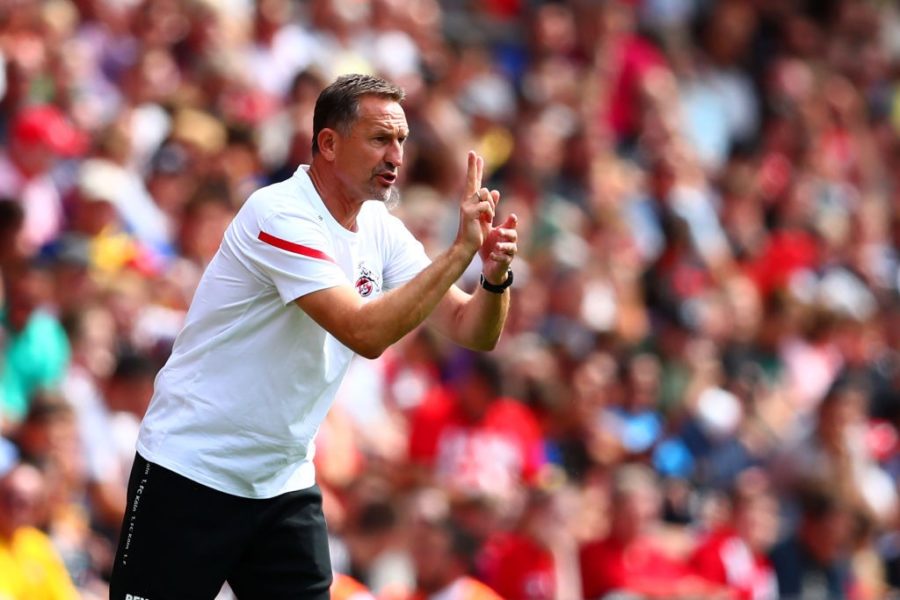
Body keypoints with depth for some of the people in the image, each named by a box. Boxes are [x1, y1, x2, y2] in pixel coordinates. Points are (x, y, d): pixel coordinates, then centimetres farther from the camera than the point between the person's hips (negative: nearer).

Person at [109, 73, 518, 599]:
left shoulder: (380, 229, 3)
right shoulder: (281, 215, -20)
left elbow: (473, 332, 0)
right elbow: (365, 333, -30)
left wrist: (495, 275, -20)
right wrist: (460, 251, -30)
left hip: (286, 482, 7)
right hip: (192, 473, -7)